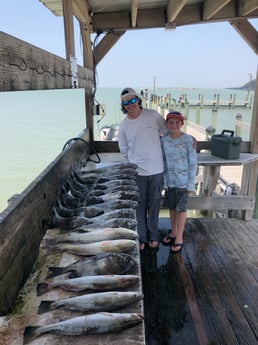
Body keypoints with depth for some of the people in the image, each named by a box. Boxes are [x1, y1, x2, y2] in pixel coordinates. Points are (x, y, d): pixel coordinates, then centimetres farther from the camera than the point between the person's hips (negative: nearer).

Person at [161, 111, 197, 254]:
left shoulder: (188, 140, -13)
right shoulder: (164, 140, -3)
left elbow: (193, 163, -9)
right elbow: (163, 162, 2)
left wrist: (191, 184, -9)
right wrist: (164, 182, 1)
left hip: (183, 181, -4)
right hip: (170, 180, 4)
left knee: (181, 208, 5)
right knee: (172, 206, 14)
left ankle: (179, 237, 19)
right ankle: (173, 232, 32)